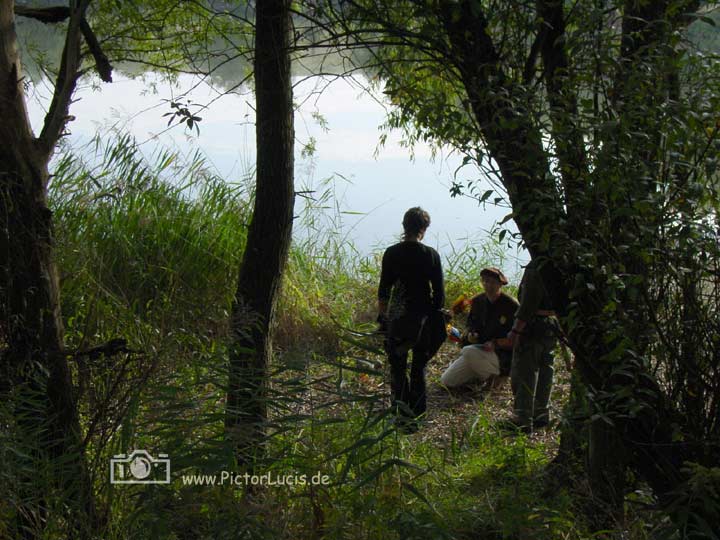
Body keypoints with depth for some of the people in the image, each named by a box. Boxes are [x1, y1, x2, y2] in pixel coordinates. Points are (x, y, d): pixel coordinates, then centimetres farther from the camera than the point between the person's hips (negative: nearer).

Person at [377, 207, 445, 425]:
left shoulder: (391, 253, -4)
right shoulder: (431, 255, -5)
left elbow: (384, 289, -2)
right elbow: (439, 292, -2)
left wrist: (381, 317, 6)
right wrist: (436, 315, 10)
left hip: (397, 317, 0)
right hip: (423, 316, 0)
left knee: (397, 362, 12)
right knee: (419, 364, 13)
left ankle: (400, 397, -4)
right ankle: (417, 407, 17)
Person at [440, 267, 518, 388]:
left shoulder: (511, 305, -13)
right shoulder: (477, 301, 5)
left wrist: (496, 343, -24)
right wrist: (470, 334, -4)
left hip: (502, 354, -6)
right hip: (477, 349, 6)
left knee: (469, 351, -36)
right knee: (447, 381, -4)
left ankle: (494, 376, -9)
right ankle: (481, 374, 17)